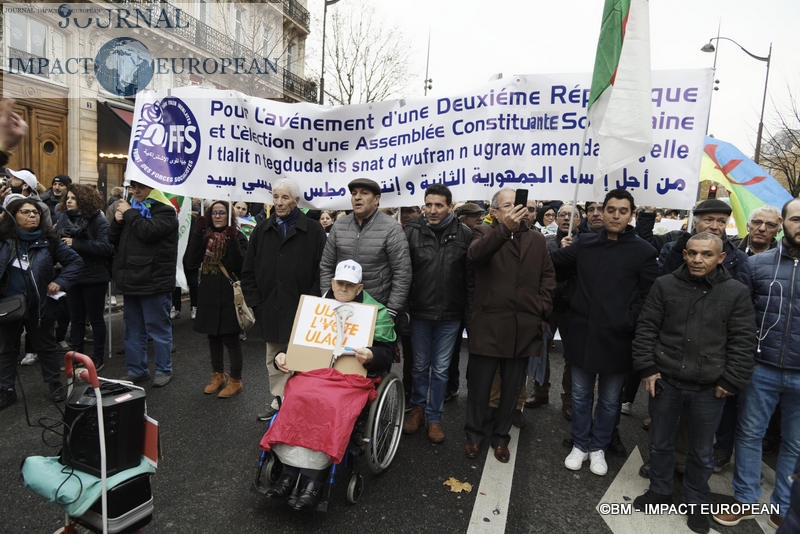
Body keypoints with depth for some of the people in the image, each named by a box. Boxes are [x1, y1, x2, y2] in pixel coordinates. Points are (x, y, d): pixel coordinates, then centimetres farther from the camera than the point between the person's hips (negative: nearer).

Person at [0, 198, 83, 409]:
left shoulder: (48, 241, -4)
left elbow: (75, 261, 2)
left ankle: (55, 385, 27)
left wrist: (60, 282, -7)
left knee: (46, 346, 13)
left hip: (39, 304, 0)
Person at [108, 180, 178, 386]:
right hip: (131, 280, 8)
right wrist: (117, 220, -2)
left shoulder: (165, 211, -6)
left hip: (154, 282, -7)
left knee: (159, 328, 2)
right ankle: (137, 370, 26)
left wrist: (129, 213, -11)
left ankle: (164, 370, 14)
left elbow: (148, 231, -24)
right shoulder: (131, 208, 16)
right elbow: (113, 240, 16)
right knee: (133, 329, 14)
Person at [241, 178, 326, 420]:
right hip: (270, 308, 5)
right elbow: (248, 270, 12)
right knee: (274, 359, 16)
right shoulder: (262, 230, 9)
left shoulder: (313, 231, -4)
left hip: (301, 310, -4)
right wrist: (254, 301, 4)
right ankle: (278, 401, 30)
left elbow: (321, 271, -7)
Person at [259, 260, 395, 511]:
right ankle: (290, 473, -25)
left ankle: (314, 480, -27)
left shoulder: (376, 312, 10)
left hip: (352, 376, -3)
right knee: (297, 398, -29)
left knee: (330, 406, -34)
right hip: (314, 370, 4)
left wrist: (371, 356, -20)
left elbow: (386, 355, 2)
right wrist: (283, 356, 6)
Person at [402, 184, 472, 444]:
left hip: (450, 315, 0)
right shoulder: (412, 231, -6)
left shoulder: (464, 234, -4)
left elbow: (471, 276, -1)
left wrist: (469, 312, -3)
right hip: (420, 312, 0)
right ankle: (418, 408, 37)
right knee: (420, 365, 16)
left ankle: (434, 417, 28)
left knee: (440, 369, 11)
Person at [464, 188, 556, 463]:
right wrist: (506, 228, -36)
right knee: (479, 385, 8)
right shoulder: (485, 233, -1)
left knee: (511, 388, 15)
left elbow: (548, 275, 15)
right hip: (488, 325, -3)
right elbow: (474, 253, -24)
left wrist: (542, 306, 2)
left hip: (524, 328, 3)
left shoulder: (537, 239, 12)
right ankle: (475, 435, 30)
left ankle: (500, 437, 34)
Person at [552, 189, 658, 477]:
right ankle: (580, 444, 33)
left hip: (617, 338, -1)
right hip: (582, 333, 2)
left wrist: (629, 323, -12)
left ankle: (598, 447, 35)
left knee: (609, 399, 15)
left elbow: (648, 294, -5)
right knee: (581, 395, 15)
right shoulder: (584, 243, 2)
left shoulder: (643, 250, -4)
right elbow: (553, 263, 0)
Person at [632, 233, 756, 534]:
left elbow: (743, 343, -2)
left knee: (702, 452, 15)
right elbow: (646, 329, 0)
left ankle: (696, 503, 36)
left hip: (709, 389, -1)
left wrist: (730, 382, -5)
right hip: (665, 381, 1)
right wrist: (647, 369, -4)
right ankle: (660, 491, 38)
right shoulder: (664, 285, -2)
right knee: (660, 443, 17)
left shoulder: (736, 292, -4)